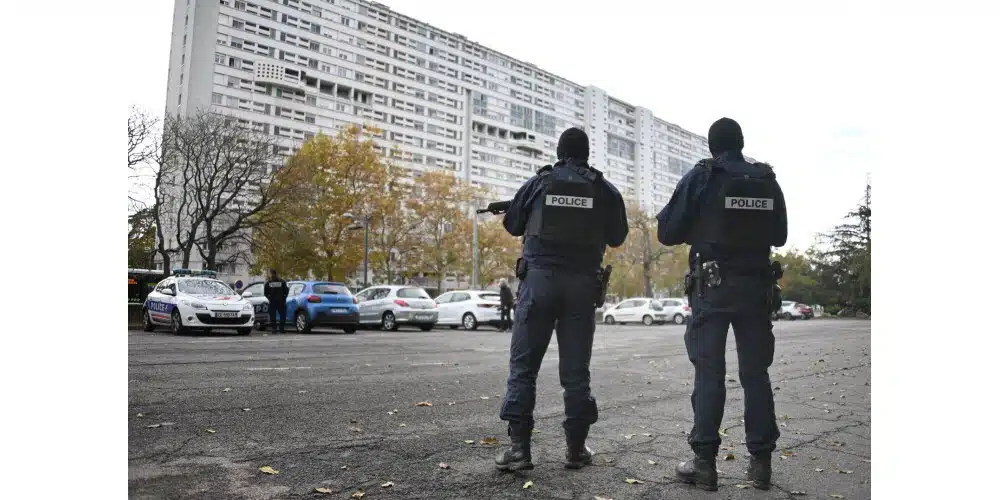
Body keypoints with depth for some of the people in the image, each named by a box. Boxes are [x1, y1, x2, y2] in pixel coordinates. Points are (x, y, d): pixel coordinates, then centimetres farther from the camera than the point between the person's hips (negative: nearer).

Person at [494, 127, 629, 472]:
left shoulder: (538, 183, 4)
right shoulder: (605, 189, 6)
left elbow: (511, 225, 14)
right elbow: (617, 237, 14)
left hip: (539, 277, -1)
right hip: (582, 282, 1)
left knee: (523, 365, 3)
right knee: (576, 369, 8)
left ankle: (519, 447, 0)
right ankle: (576, 448, 13)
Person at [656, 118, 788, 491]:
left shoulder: (701, 177, -5)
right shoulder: (768, 181, 7)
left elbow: (667, 233, -6)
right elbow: (780, 236, 16)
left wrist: (698, 227, 15)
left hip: (713, 285, -3)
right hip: (756, 286, 4)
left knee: (709, 371, -1)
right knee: (756, 372, 9)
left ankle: (704, 462, 0)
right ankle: (761, 461, 14)